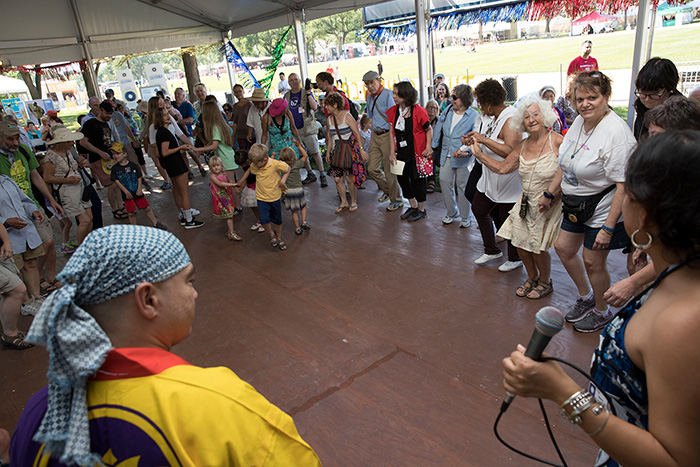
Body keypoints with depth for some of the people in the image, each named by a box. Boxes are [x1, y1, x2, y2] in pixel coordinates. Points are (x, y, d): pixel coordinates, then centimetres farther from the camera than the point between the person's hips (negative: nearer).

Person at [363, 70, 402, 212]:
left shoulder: (388, 94, -11)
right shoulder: (370, 98, 14)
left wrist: (392, 142, -20)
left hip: (387, 135, -8)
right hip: (375, 136, 8)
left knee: (389, 170, -1)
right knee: (372, 168, 8)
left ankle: (396, 201, 14)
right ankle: (386, 190, 31)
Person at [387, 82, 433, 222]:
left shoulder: (418, 111, -13)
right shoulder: (393, 111, 2)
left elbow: (429, 129, -3)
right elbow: (392, 133, 6)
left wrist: (428, 147, -11)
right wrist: (392, 152, 2)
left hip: (417, 152, -6)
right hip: (401, 152, 6)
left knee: (417, 179, 1)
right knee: (402, 178, 11)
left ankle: (421, 210, 19)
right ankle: (413, 206, 31)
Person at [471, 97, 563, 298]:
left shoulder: (557, 141, -15)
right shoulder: (523, 146, 5)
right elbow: (503, 167, 8)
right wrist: (479, 155, 4)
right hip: (526, 203, 6)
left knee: (538, 246, -1)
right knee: (519, 242, 8)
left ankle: (545, 283, 27)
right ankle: (532, 277, 35)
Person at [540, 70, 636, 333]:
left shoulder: (616, 132, -25)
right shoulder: (579, 121, 1)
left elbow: (623, 185, -27)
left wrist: (608, 227, -27)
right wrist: (550, 194, 17)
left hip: (603, 209, -8)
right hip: (576, 205, 8)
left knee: (592, 261, 4)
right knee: (564, 248, 17)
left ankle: (601, 312, 31)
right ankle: (585, 296, 40)